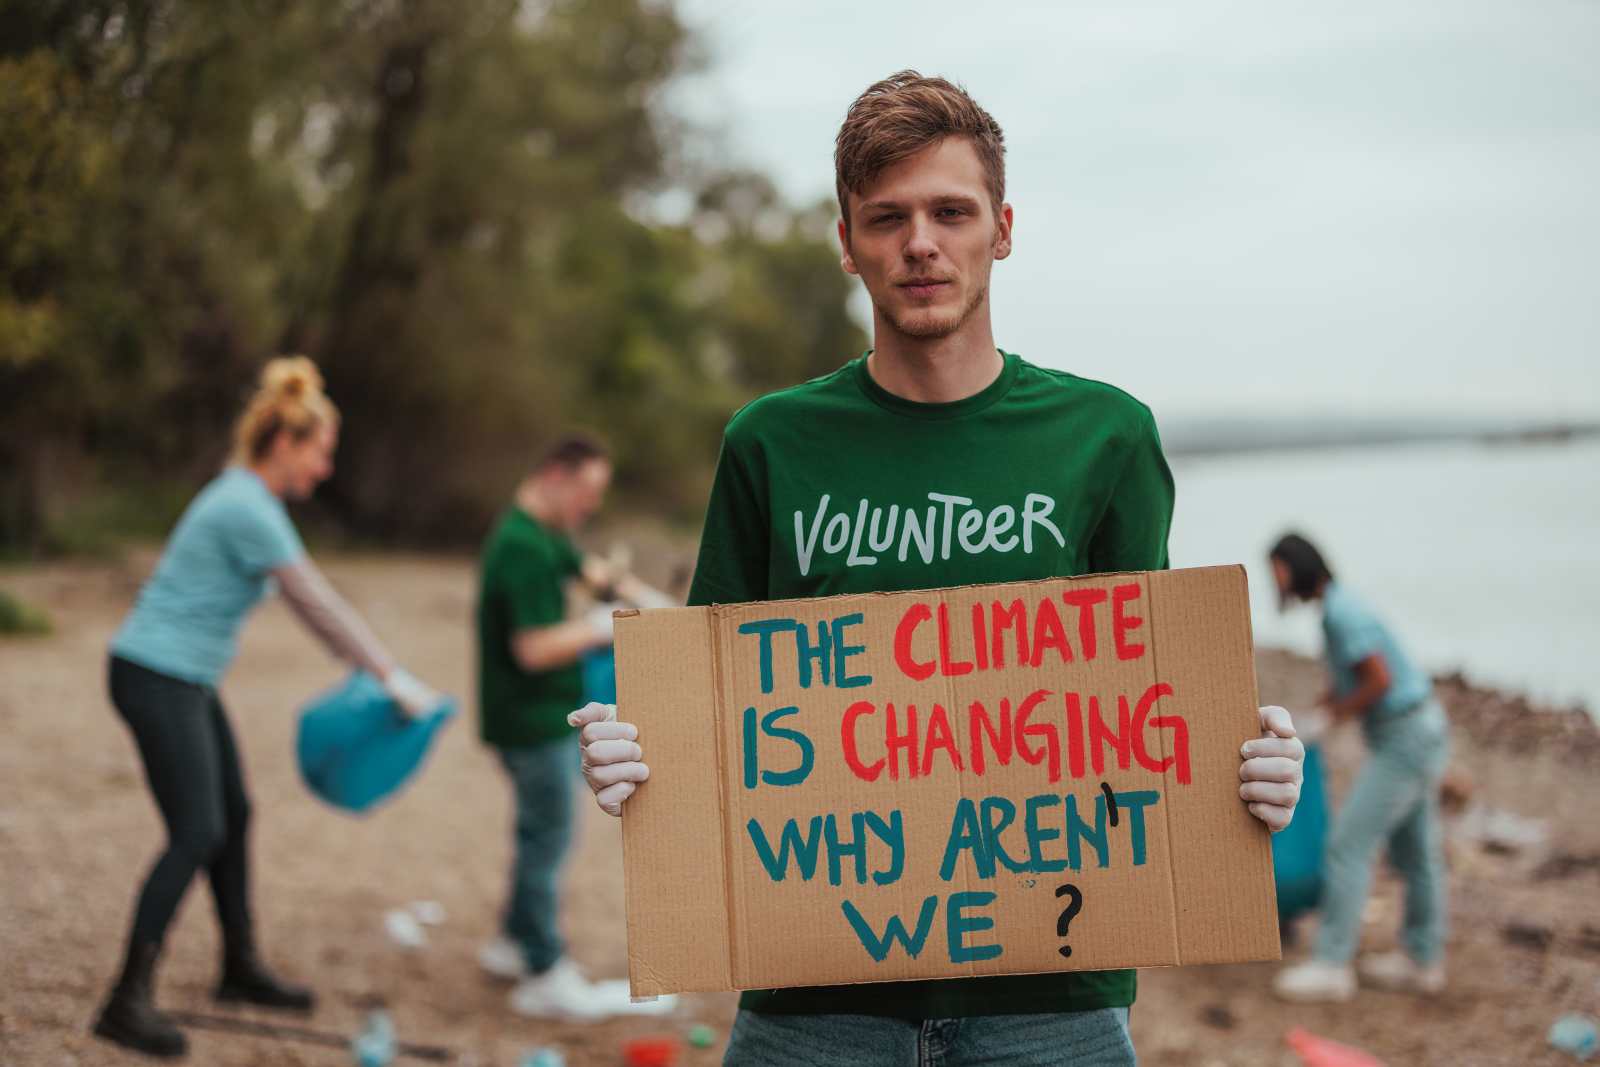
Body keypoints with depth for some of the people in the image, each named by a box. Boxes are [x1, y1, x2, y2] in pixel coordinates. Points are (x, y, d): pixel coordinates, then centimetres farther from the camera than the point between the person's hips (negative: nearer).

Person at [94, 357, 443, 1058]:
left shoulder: (247, 499, 12)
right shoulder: (249, 510, -19)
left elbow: (310, 602, 18)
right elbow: (319, 606, -16)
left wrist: (377, 664, 17)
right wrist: (391, 677, -9)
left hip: (184, 683, 10)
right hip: (155, 678, -10)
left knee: (233, 816, 16)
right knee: (196, 833, -12)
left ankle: (241, 968, 28)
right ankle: (128, 1001, -9)